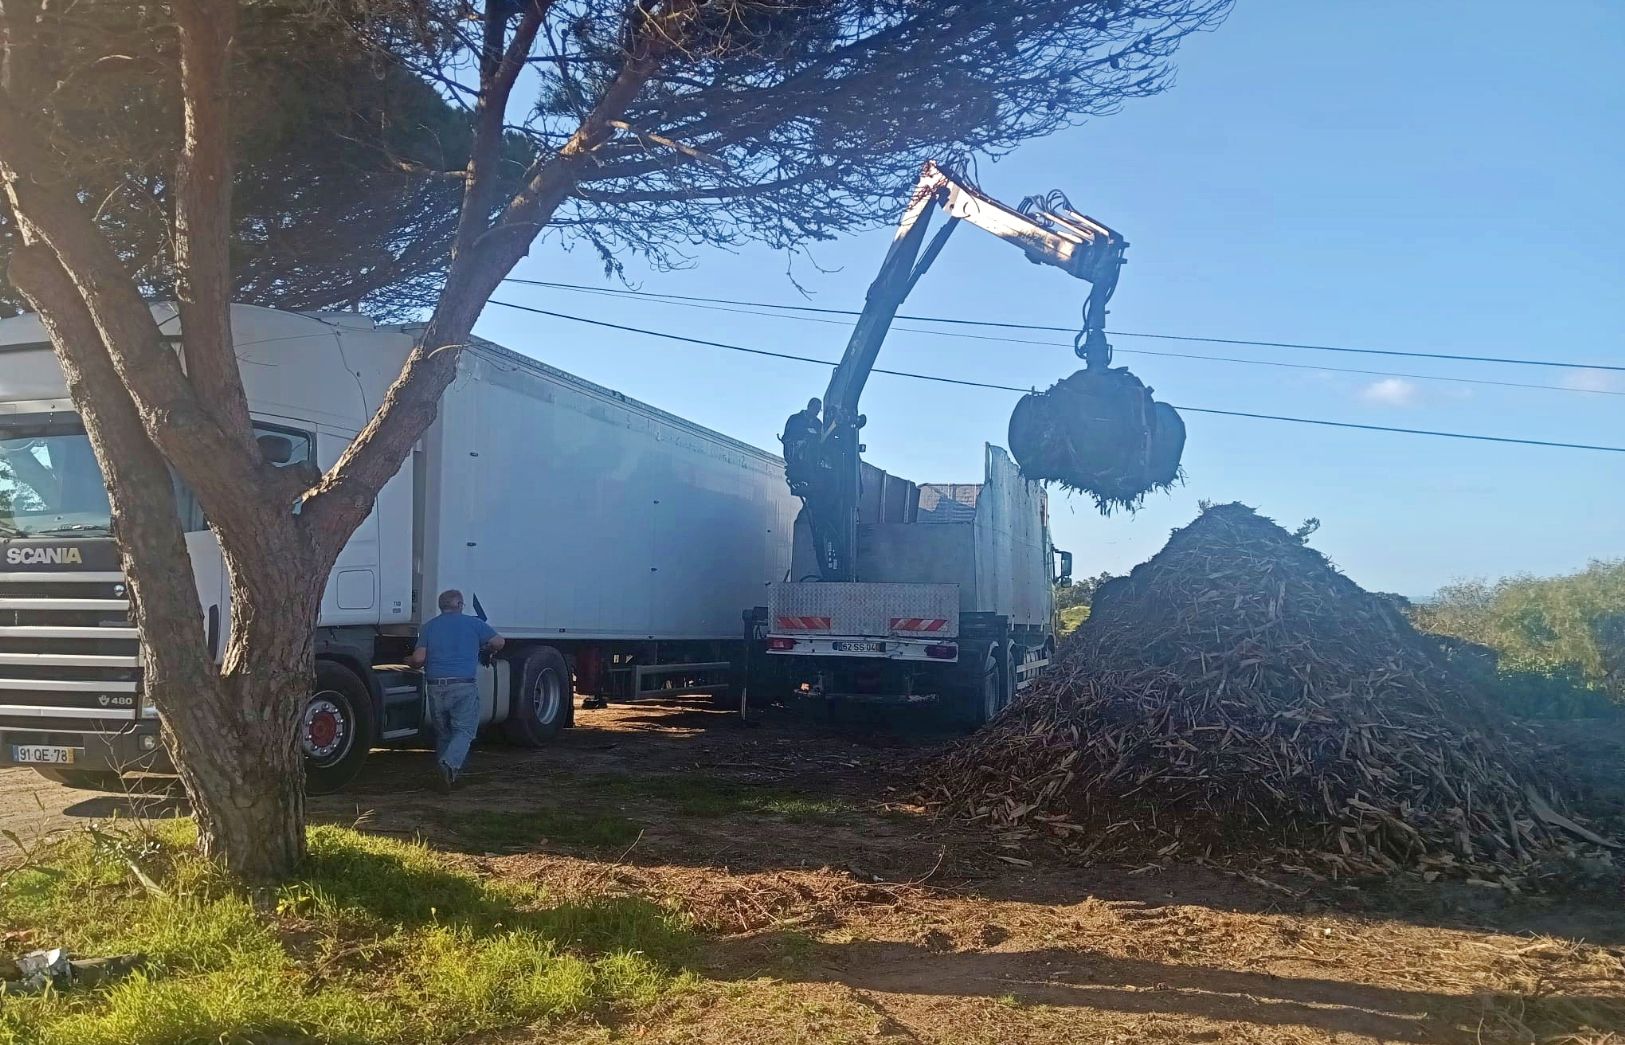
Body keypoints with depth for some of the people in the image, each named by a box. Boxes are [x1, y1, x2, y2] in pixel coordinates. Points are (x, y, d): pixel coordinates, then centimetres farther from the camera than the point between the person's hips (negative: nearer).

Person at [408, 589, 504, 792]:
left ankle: (445, 775, 16)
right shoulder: (473, 623, 6)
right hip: (464, 687, -3)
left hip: (436, 687, 3)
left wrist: (410, 662, 23)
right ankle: (449, 764, -26)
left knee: (442, 733, 16)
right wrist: (484, 648, 31)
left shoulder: (428, 627, 10)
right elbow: (498, 642, 10)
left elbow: (419, 658, 0)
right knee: (464, 730, -2)